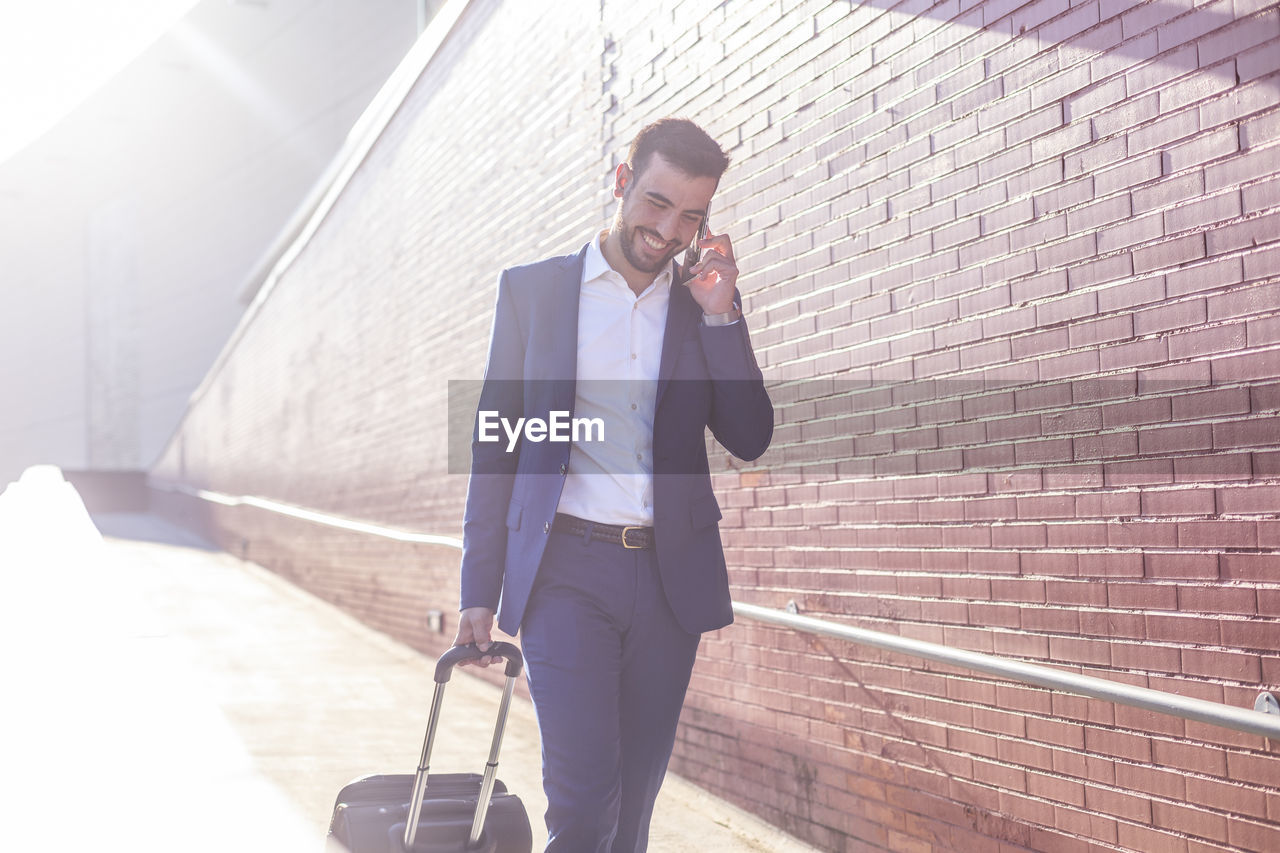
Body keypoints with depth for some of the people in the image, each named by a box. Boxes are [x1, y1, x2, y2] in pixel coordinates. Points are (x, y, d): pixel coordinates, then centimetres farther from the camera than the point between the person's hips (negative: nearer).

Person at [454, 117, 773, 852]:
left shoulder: (707, 308, 10)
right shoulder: (533, 289, 5)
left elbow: (751, 439, 2)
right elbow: (496, 445, 5)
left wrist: (721, 317, -7)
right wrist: (480, 590, 2)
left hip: (670, 574, 2)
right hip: (567, 571, -2)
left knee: (637, 790, 9)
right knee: (584, 794, -11)